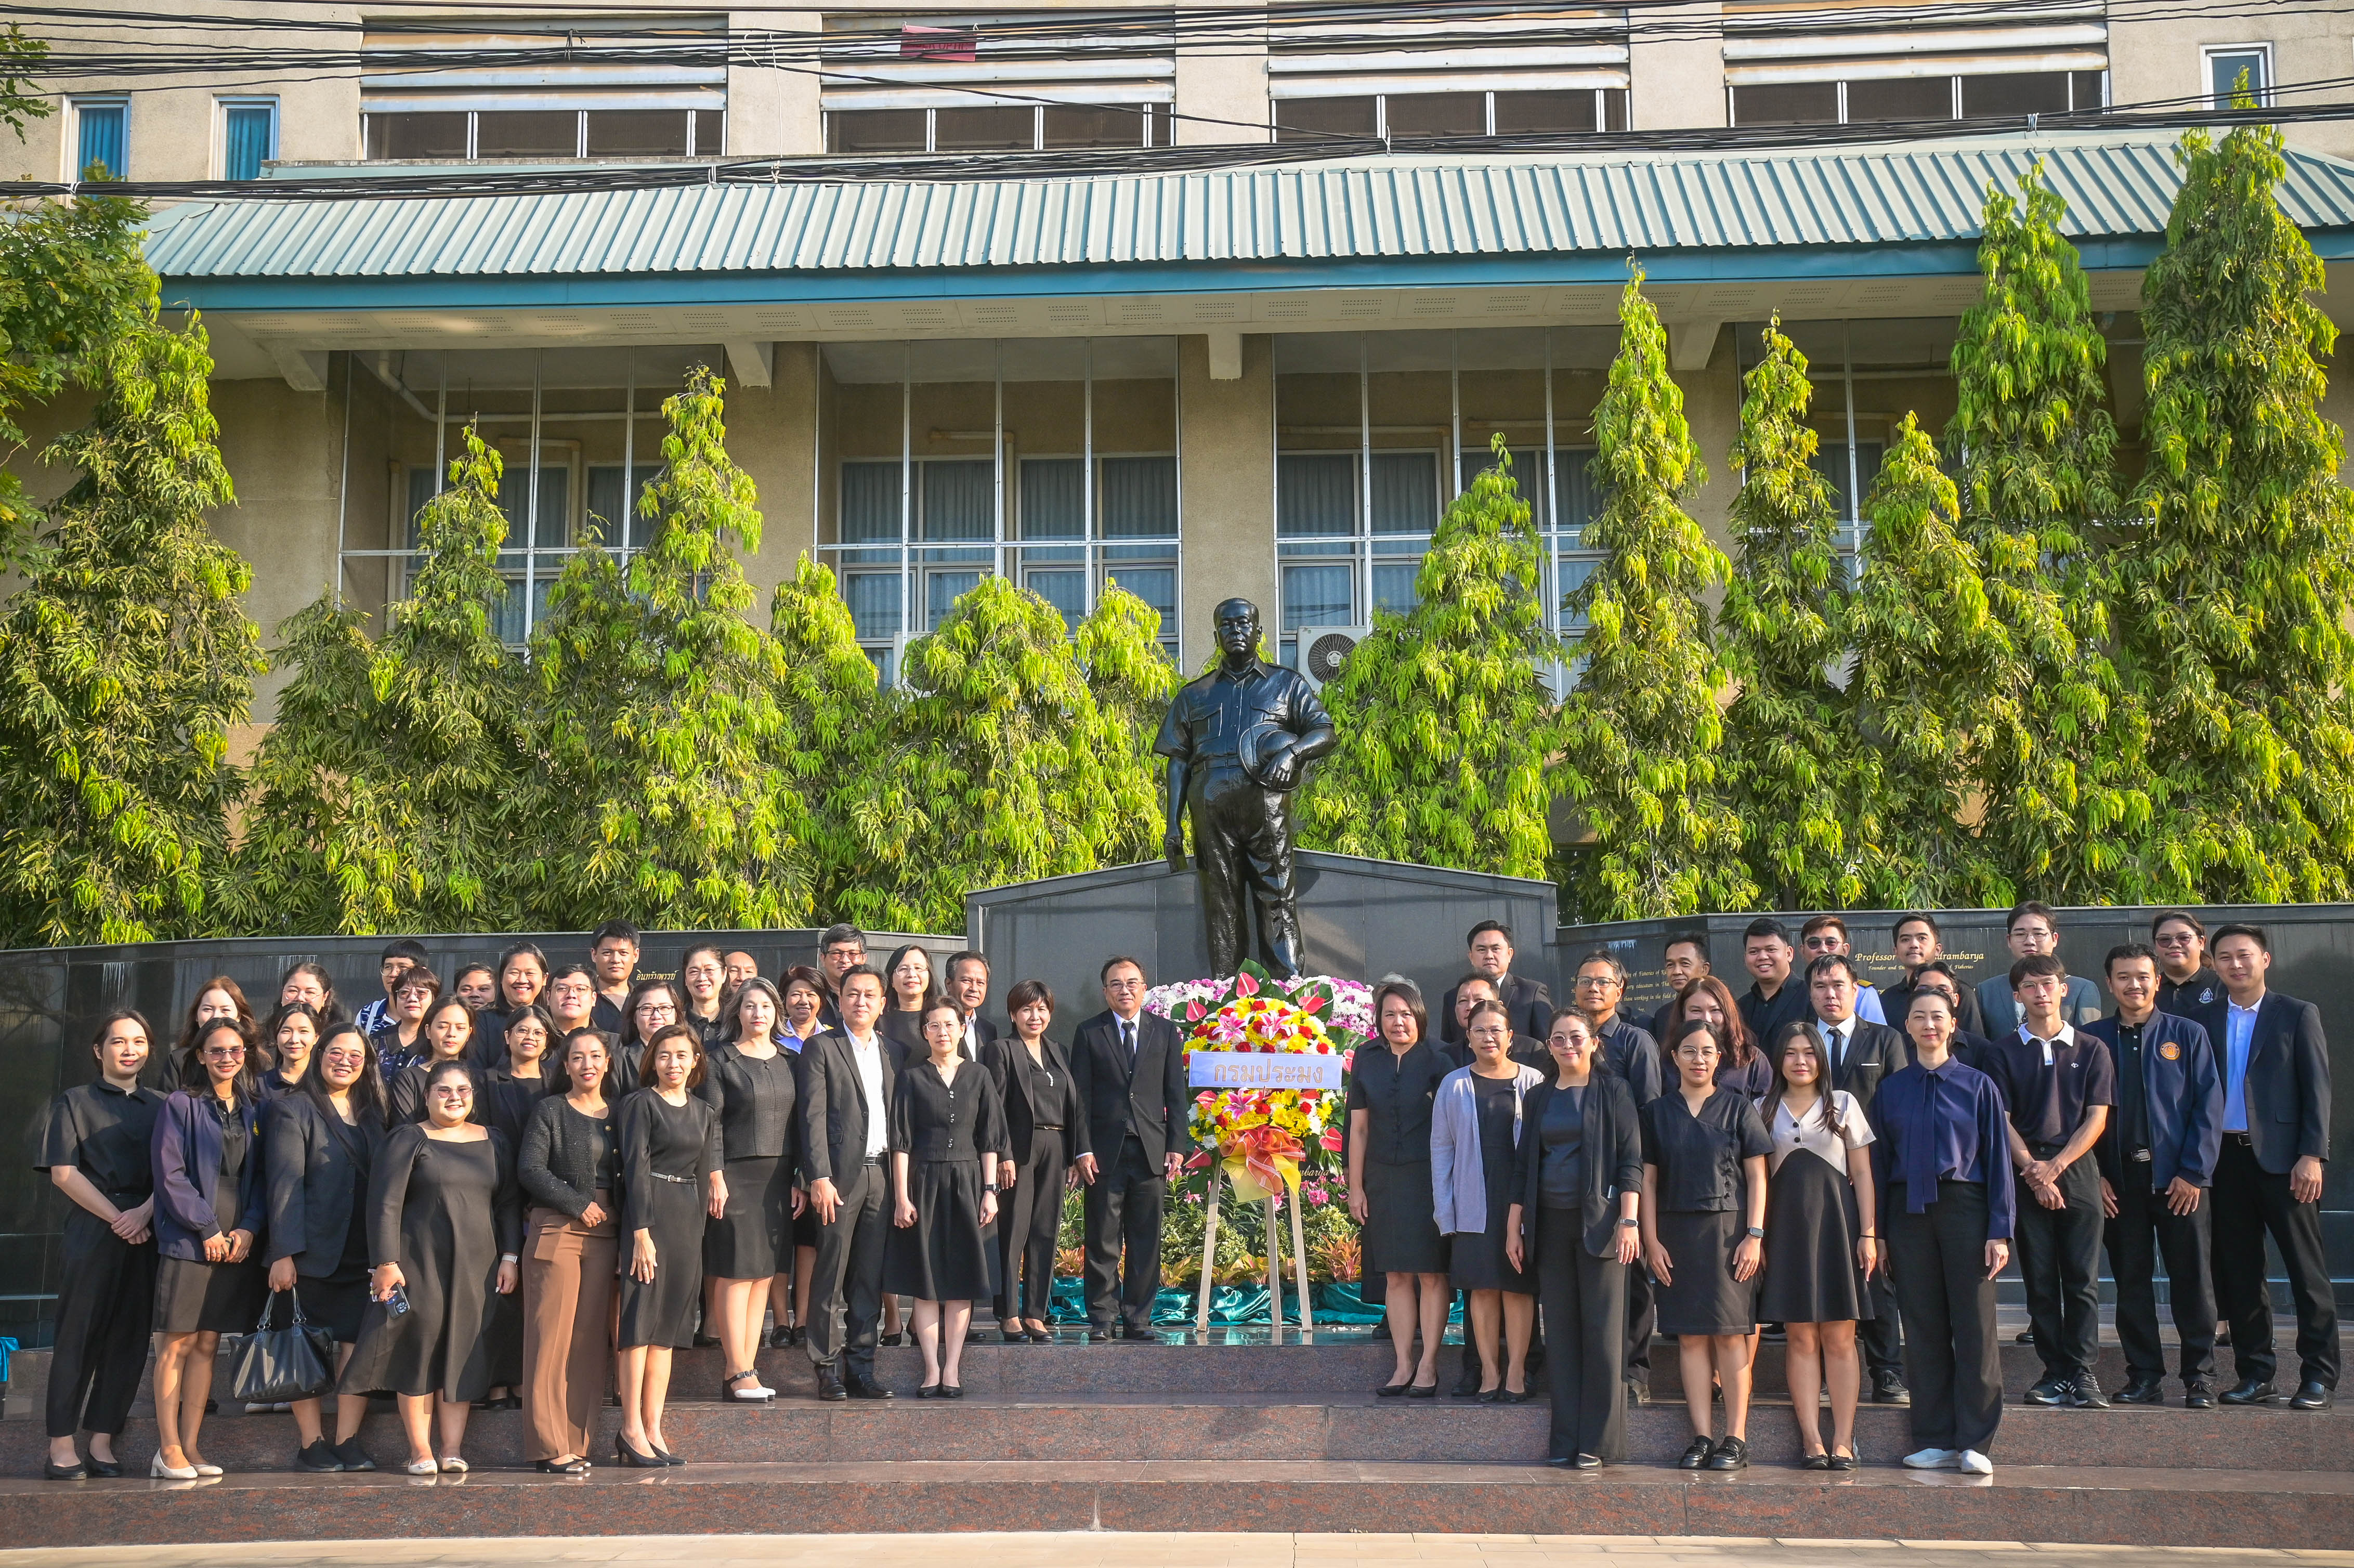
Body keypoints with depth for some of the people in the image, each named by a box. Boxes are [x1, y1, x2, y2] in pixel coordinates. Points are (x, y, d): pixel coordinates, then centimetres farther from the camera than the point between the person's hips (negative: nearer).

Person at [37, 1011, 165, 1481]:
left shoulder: (161, 1108, 16)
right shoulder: (73, 1103, 7)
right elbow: (63, 1172, -2)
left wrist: (144, 1212, -10)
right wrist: (116, 1218, -10)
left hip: (145, 1238, 3)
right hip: (90, 1233, -3)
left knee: (129, 1339, 1)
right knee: (78, 1336, -4)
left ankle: (103, 1443, 7)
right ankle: (62, 1447, -2)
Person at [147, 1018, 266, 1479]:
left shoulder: (253, 1112, 13)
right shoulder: (180, 1106, -1)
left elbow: (262, 1178, 11)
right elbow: (170, 1174, -8)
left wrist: (248, 1228, -4)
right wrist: (207, 1229, -12)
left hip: (236, 1245, 5)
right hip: (186, 1242, -5)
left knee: (207, 1344, 6)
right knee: (177, 1343, -5)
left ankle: (189, 1447, 9)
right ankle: (168, 1450, -2)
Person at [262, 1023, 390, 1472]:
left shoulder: (372, 1113, 16)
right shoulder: (293, 1109, 0)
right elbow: (284, 1183, -8)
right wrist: (283, 1253, -15)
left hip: (363, 1253, 4)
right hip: (312, 1251, -4)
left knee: (360, 1344, -3)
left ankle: (347, 1442, 3)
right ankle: (311, 1445, 8)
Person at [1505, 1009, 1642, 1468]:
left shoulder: (1612, 1093, 1)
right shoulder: (1538, 1099, 13)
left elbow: (1631, 1160, -3)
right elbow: (1523, 1165, 15)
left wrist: (1629, 1220, -12)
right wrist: (1514, 1227, 10)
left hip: (1598, 1220, -4)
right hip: (1550, 1224, 4)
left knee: (1602, 1331, -4)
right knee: (1560, 1331, 4)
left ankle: (1598, 1442, 0)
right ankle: (1566, 1440, 8)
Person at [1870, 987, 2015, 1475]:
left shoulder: (1978, 1086, 3)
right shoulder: (1890, 1089, 9)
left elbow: (1998, 1159, 1)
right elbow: (1879, 1161, 9)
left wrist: (2000, 1231, -6)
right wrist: (1877, 1233, 3)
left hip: (1964, 1207, -2)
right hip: (1908, 1211, 2)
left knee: (1974, 1325, -3)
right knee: (1923, 1328, 4)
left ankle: (1976, 1443, 3)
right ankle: (1936, 1441, 10)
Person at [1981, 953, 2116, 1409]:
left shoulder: (2091, 1050, 8)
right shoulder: (2004, 1052, 7)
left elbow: (2097, 1118, 2)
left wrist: (2055, 1166, -9)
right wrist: (2032, 1171, -10)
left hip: (2077, 1170, 0)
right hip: (2025, 1174, 0)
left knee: (2082, 1277, -4)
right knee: (2039, 1280, 2)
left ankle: (2082, 1372, 0)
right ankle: (2055, 1372, 7)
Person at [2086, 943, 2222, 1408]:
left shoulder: (2188, 1036, 5)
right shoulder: (2091, 1039, 7)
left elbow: (2209, 1106, 1)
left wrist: (2194, 1173, -7)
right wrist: (2094, 1175, -2)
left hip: (2179, 1178, -1)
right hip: (2119, 1180, 1)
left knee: (2192, 1280, 1)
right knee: (2131, 1280, 5)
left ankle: (2200, 1376, 11)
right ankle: (2144, 1376, 13)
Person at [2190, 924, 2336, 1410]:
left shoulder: (2298, 1015, 3)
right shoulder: (2205, 1019, 10)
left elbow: (2317, 1089, -2)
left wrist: (2312, 1155, -10)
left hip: (2281, 1157, -3)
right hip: (2226, 1158, 3)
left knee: (2306, 1269, 0)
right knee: (2239, 1272, 6)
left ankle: (2318, 1376, 6)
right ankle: (2255, 1374, 15)